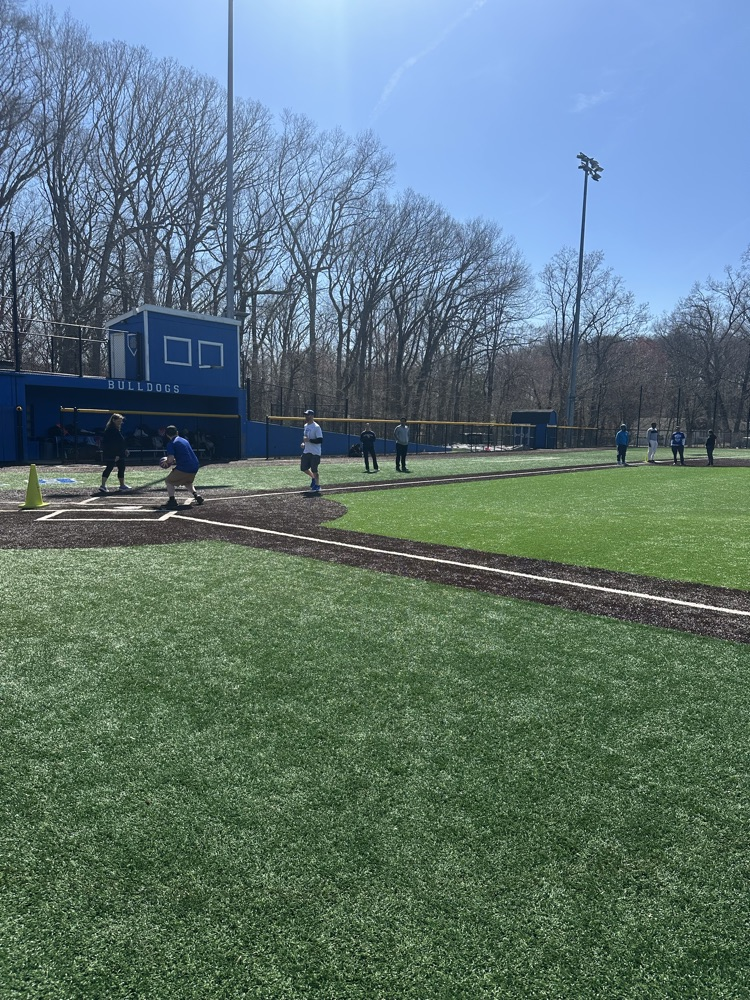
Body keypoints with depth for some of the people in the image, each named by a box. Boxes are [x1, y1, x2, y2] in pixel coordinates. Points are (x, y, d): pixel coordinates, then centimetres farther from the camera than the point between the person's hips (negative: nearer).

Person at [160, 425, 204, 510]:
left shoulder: (171, 444, -3)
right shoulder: (185, 440, 19)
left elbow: (170, 459, -12)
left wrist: (166, 461, 9)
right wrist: (175, 460, 28)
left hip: (184, 468, -7)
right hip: (195, 467, 7)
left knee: (168, 482, 8)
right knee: (187, 482, 33)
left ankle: (172, 501, -6)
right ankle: (196, 495, 17)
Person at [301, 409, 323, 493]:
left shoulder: (316, 427, -15)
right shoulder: (306, 426, 11)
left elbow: (320, 440, -20)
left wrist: (309, 440, -25)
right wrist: (303, 443, 7)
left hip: (315, 452, -8)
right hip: (306, 451, 8)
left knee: (314, 469, -2)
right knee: (303, 468, 10)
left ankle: (317, 485, 13)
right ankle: (313, 478, 34)